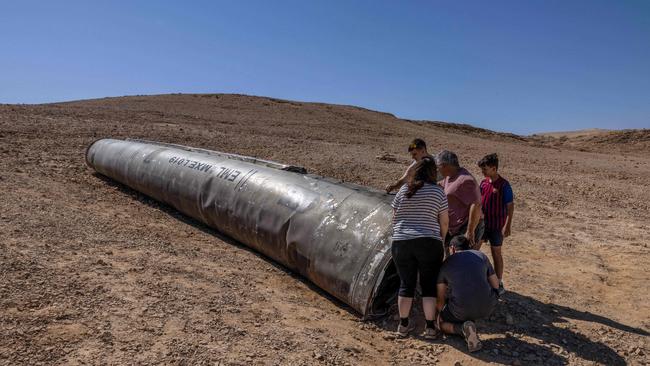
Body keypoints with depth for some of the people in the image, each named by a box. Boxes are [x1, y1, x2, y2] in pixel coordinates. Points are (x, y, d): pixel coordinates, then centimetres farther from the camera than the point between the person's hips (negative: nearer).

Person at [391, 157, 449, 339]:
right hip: (429, 244, -2)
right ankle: (430, 327, 11)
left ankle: (403, 325, 18)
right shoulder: (437, 191, 0)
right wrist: (441, 239, 20)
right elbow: (444, 222, 3)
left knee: (406, 284, 12)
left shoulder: (403, 190, 6)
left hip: (401, 244, 2)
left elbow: (394, 218, 10)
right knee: (429, 285, 9)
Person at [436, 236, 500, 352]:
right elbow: (496, 285, 18)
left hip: (461, 310, -3)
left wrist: (439, 313, 29)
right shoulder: (481, 256, 10)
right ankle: (470, 321, 23)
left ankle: (464, 329, -4)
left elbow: (440, 299, 9)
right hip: (487, 308, 3)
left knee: (440, 322, 25)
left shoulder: (446, 263, 7)